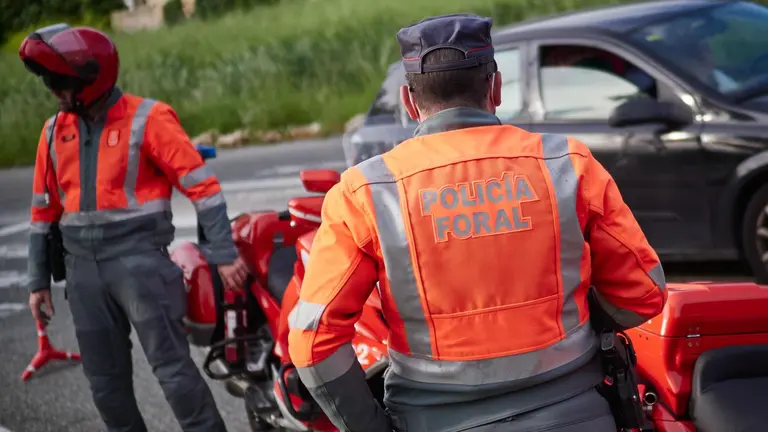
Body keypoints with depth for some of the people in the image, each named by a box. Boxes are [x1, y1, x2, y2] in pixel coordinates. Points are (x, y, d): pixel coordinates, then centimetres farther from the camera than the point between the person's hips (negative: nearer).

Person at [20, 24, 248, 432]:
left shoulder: (147, 118, -7)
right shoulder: (55, 131, 10)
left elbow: (201, 185, -8)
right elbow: (44, 210, 17)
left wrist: (224, 255, -12)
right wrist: (38, 281, 17)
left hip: (138, 259, -5)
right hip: (83, 268, 6)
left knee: (171, 365, -9)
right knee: (104, 380, 10)